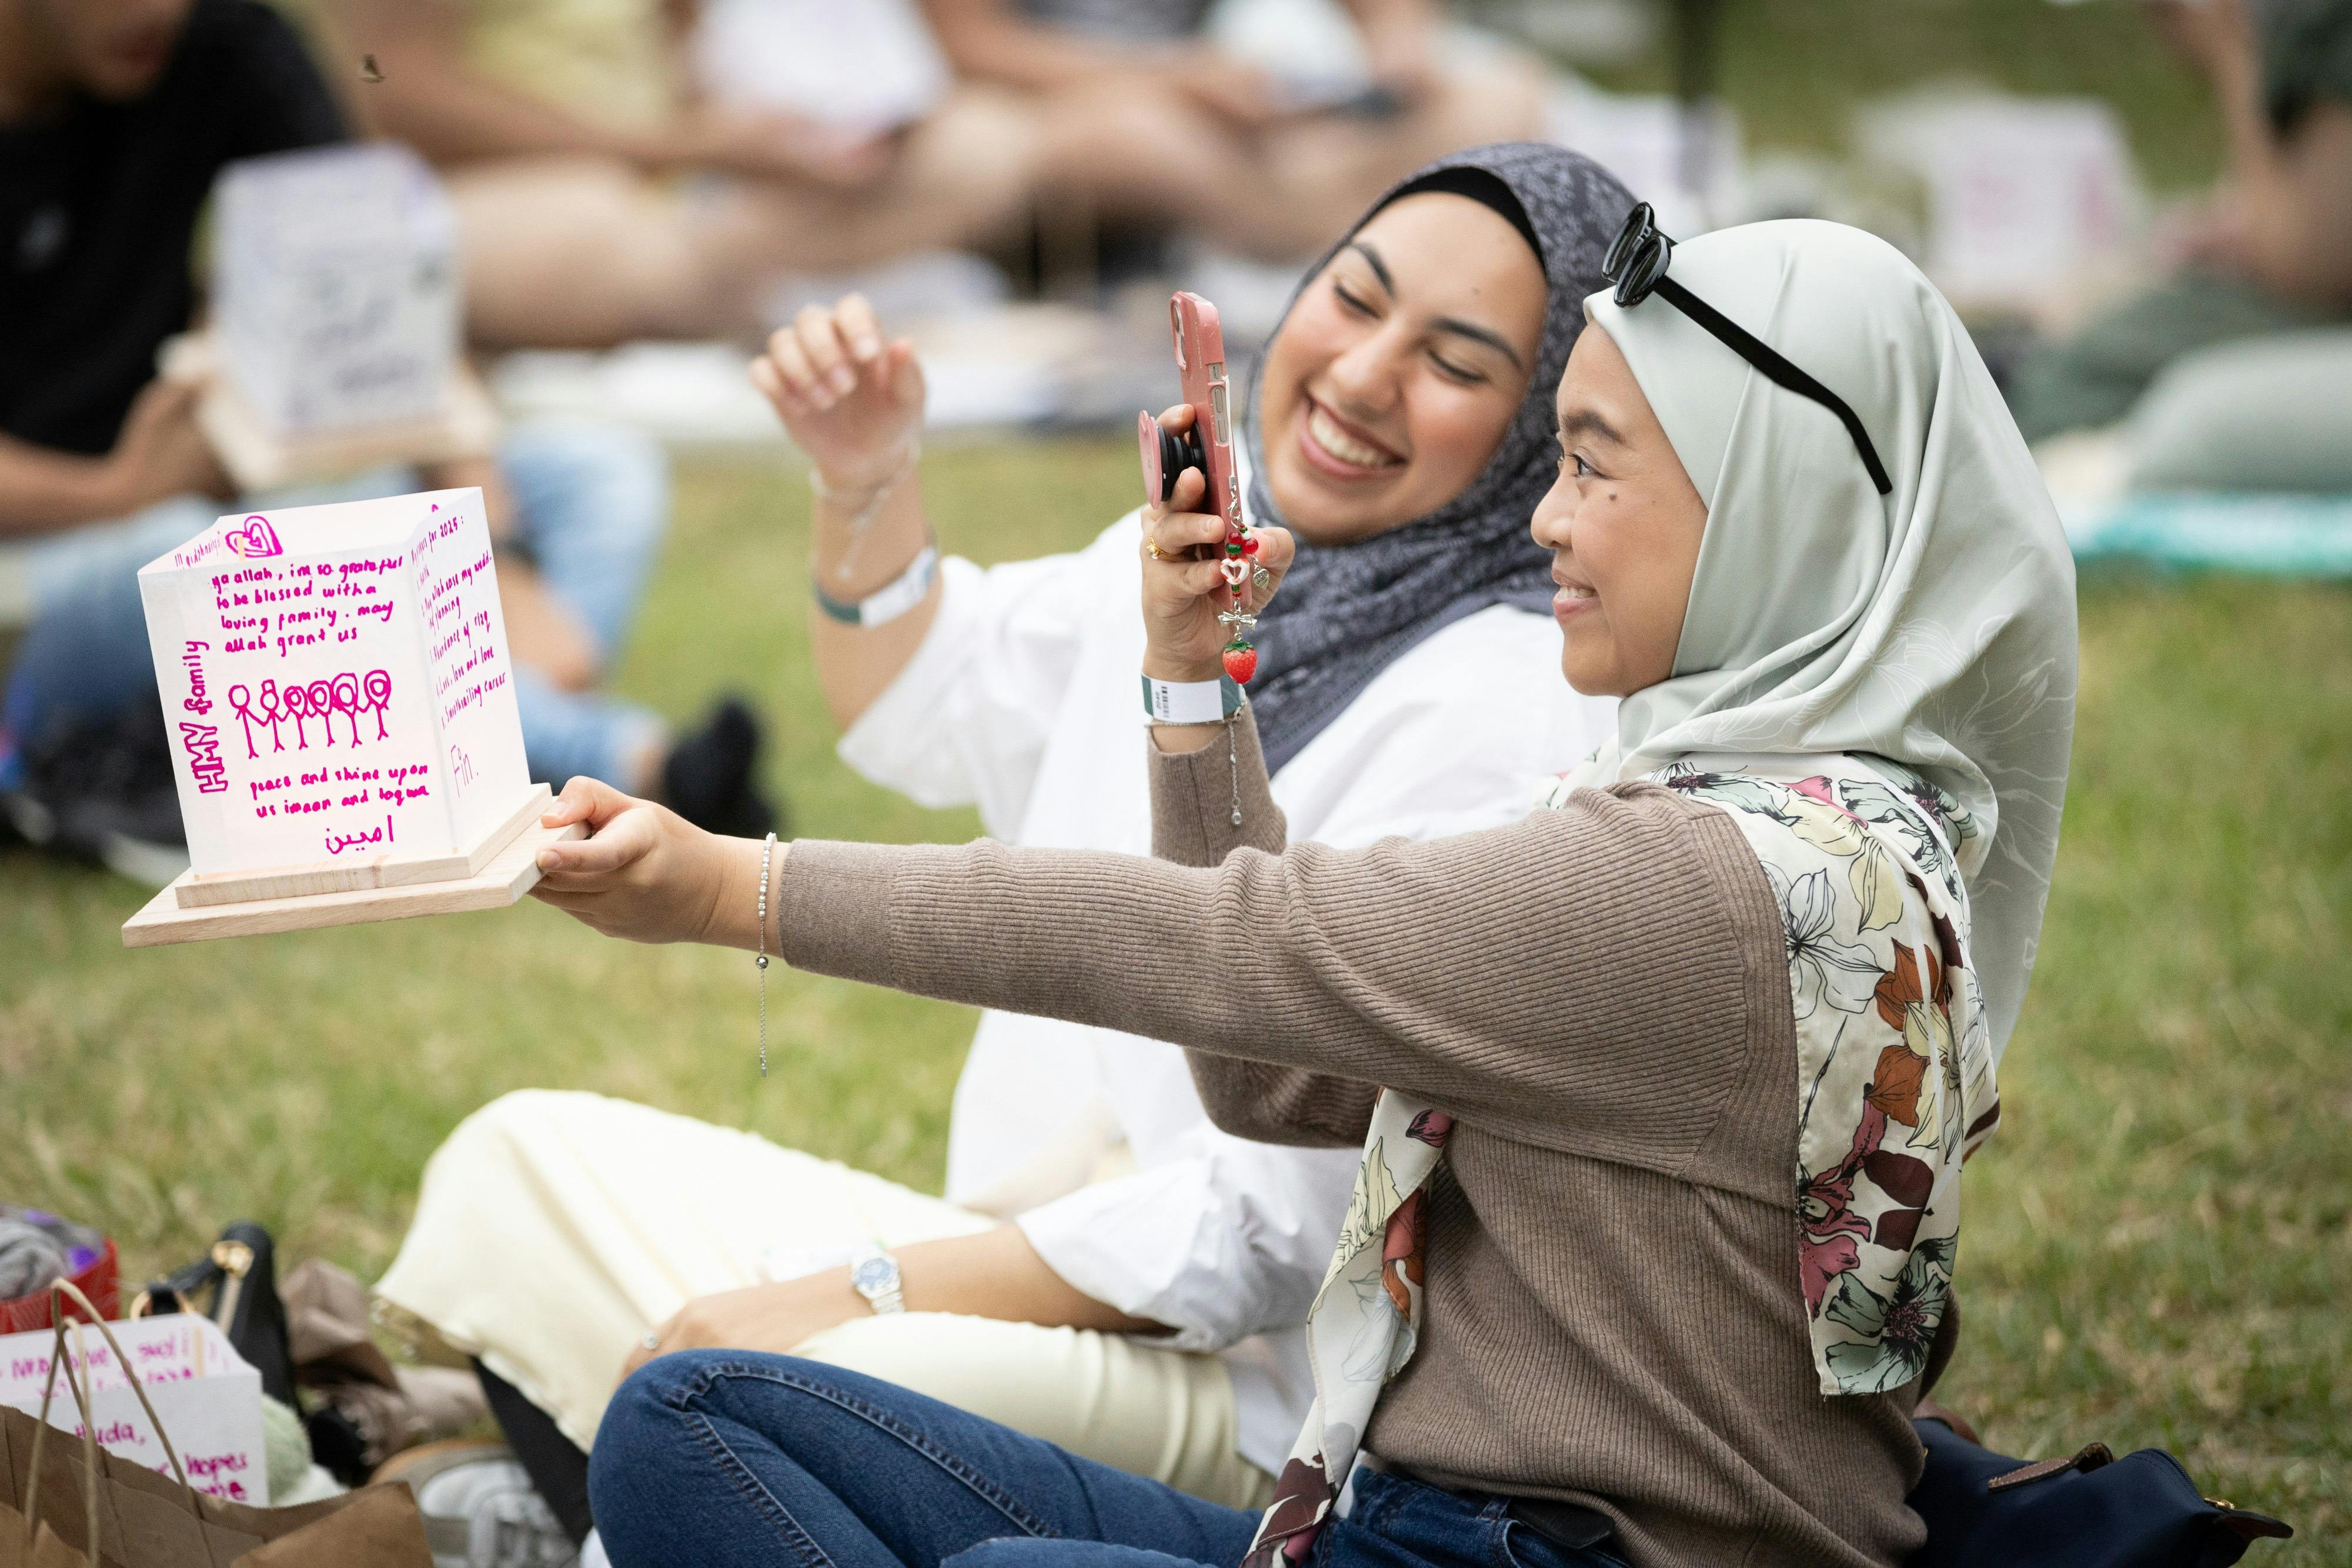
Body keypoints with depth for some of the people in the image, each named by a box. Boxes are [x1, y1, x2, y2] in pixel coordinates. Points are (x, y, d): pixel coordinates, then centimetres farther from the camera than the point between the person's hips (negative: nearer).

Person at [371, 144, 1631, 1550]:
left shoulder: (1503, 712, -19)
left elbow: (1281, 1222, -21)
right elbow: (933, 717, 29)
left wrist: (851, 1295, -19)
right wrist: (868, 485, 10)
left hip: (1261, 1385, -9)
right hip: (1038, 1253, 9)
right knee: (530, 1163, 8)